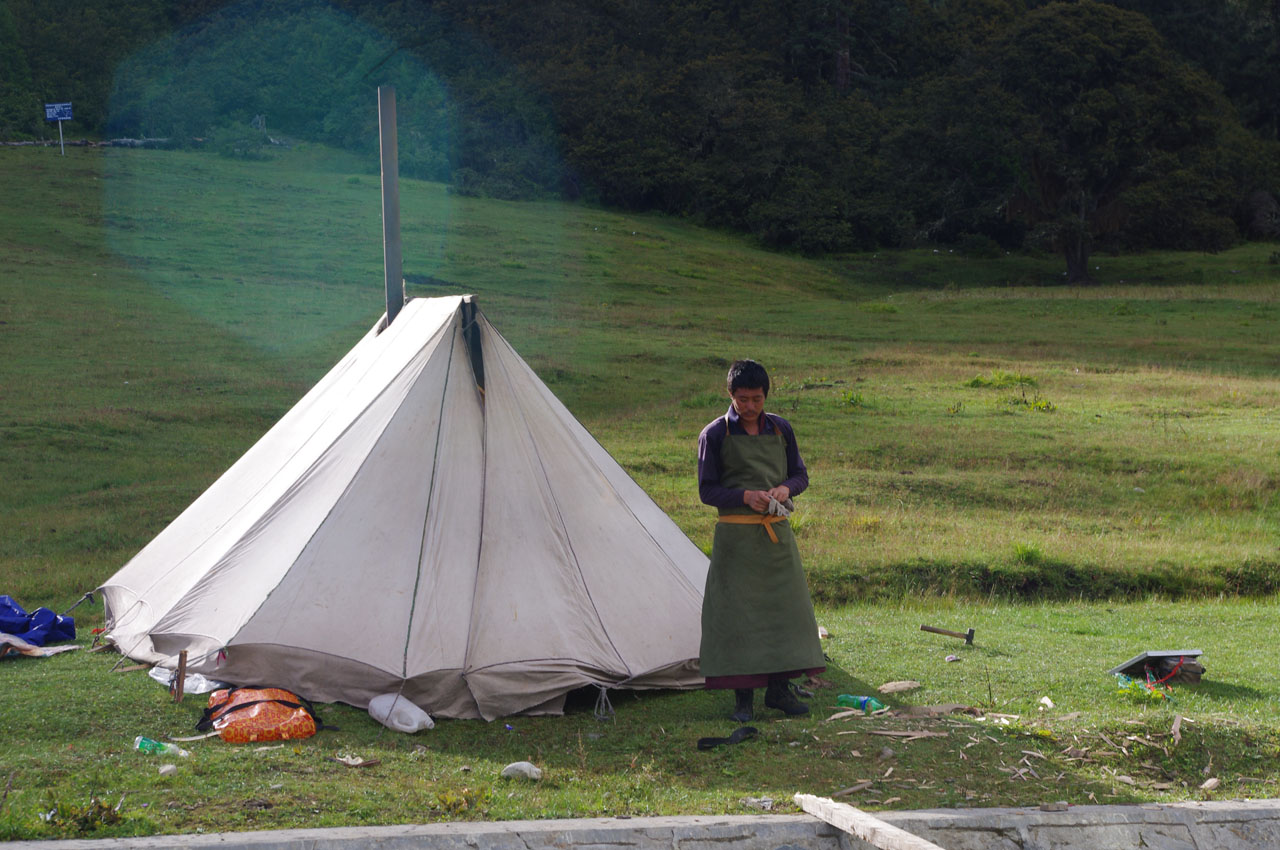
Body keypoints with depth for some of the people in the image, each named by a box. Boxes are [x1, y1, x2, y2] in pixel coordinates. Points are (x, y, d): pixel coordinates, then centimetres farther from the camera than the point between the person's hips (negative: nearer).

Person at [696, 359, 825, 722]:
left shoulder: (780, 429, 7)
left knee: (784, 606, 4)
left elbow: (800, 474, 13)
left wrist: (786, 488, -9)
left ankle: (779, 689, 16)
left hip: (776, 532, 4)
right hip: (736, 537, -4)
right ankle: (743, 697, 3)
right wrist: (745, 496, -19)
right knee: (737, 612, -4)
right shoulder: (715, 435, -4)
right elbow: (708, 490, -4)